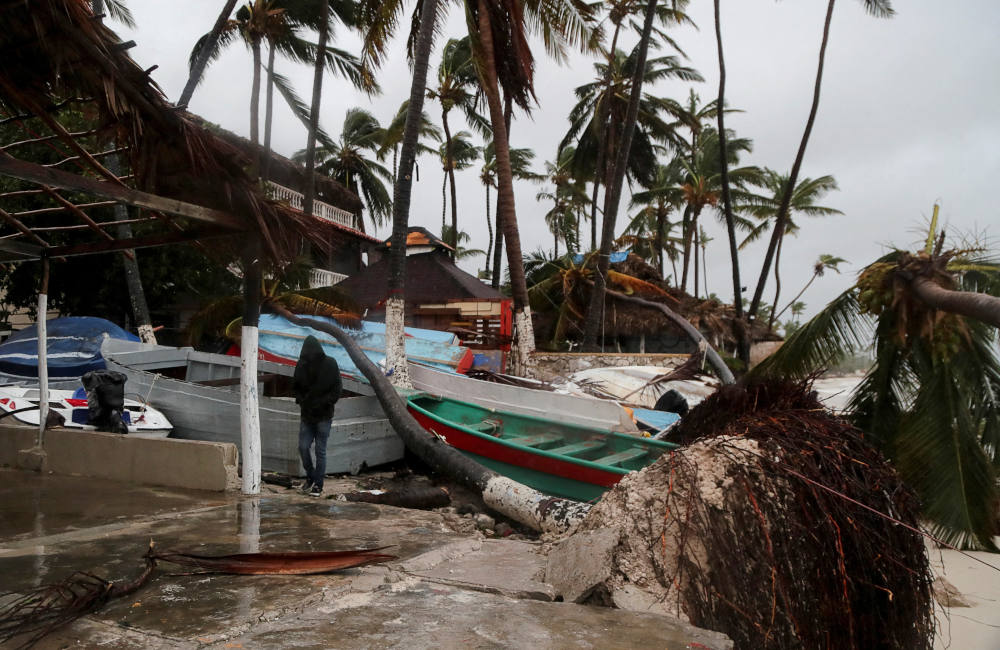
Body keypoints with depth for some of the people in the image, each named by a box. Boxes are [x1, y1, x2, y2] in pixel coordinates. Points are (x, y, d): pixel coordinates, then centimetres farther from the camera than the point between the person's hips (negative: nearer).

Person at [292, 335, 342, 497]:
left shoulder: (330, 364, -9)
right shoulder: (301, 365, -1)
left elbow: (336, 390, -5)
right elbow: (295, 387, 12)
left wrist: (323, 403, -16)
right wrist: (301, 400, -6)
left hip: (324, 415, -3)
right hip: (306, 415, 3)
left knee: (320, 451, 2)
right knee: (303, 447, 1)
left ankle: (318, 485, 13)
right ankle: (310, 477, 24)